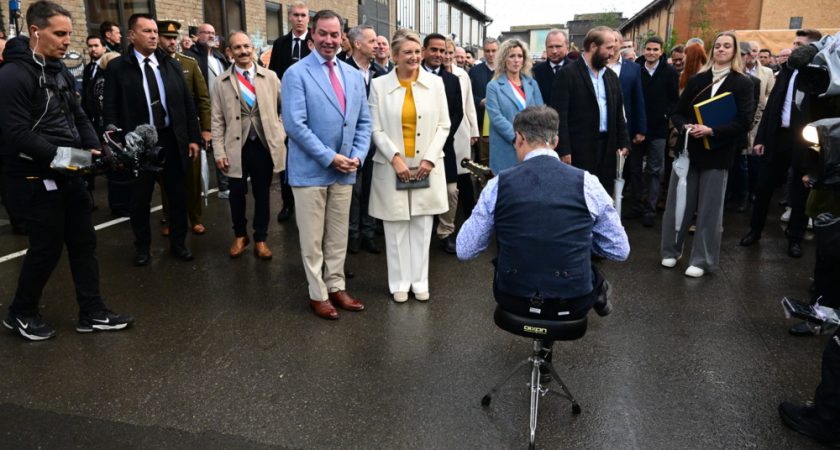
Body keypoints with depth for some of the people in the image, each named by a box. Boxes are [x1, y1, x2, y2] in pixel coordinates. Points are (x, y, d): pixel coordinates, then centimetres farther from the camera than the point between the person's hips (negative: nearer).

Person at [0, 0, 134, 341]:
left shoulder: (61, 72, 9)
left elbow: (78, 118, 12)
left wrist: (95, 151, -4)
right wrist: (62, 153, -25)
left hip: (68, 174, 8)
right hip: (36, 179, -8)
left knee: (84, 242, 11)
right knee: (47, 247, 4)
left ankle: (92, 313, 22)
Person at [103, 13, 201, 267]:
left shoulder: (172, 65, 7)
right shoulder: (117, 67, -3)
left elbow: (187, 103, 8)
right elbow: (110, 109, -4)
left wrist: (193, 137, 3)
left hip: (172, 139, 3)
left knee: (177, 195, 11)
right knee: (140, 199, 10)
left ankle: (178, 243, 27)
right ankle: (142, 247, 26)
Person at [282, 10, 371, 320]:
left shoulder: (354, 75, 10)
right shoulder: (296, 74, -7)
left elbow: (364, 121, 11)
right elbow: (295, 124, -16)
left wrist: (357, 155, -5)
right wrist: (329, 157, -17)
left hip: (345, 170, 5)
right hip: (310, 170, -5)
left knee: (338, 236, 14)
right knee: (312, 238, 6)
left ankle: (336, 287, 28)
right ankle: (318, 294, 20)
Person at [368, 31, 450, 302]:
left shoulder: (435, 83, 5)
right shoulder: (379, 85, 0)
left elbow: (443, 125, 4)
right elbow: (376, 129, -2)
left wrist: (429, 159, -8)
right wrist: (395, 158, -13)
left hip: (427, 166, 1)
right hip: (392, 167, -1)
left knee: (422, 227, 6)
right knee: (396, 228, 3)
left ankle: (420, 281, 17)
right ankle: (399, 283, 15)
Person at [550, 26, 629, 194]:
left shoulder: (611, 76, 14)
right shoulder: (568, 74, -7)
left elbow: (619, 113, 18)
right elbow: (560, 115, -12)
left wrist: (623, 142, 9)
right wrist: (564, 150, -16)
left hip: (608, 148, 6)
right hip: (580, 149, -6)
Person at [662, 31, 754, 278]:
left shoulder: (742, 83, -1)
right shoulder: (697, 80, 6)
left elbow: (744, 121, -9)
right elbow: (677, 113, 7)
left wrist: (712, 131, -20)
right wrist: (685, 127, -14)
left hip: (716, 154, -2)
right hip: (688, 150, 3)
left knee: (709, 209, 3)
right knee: (678, 202, 7)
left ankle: (702, 260, 13)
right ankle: (671, 250, 22)